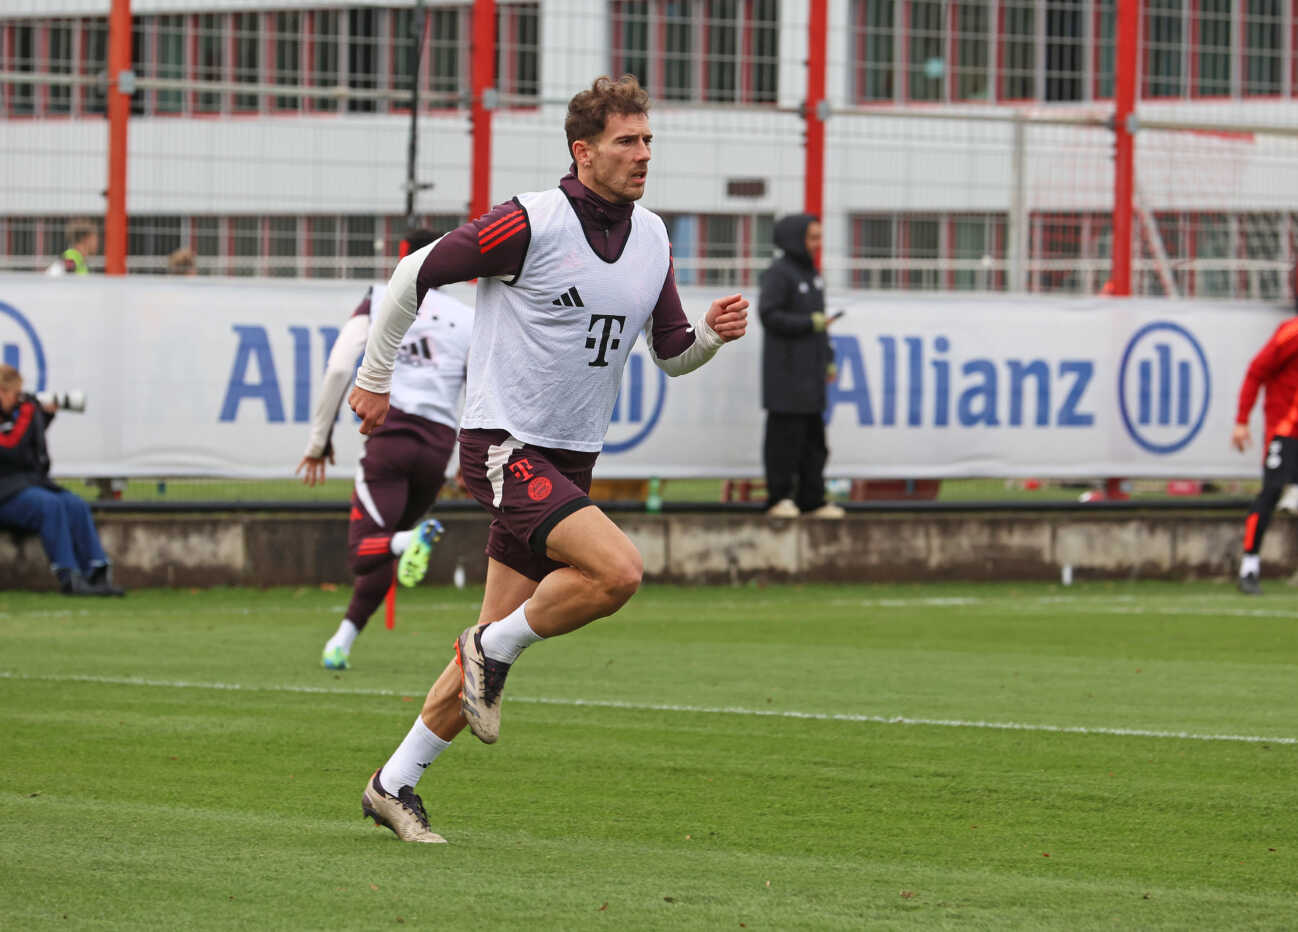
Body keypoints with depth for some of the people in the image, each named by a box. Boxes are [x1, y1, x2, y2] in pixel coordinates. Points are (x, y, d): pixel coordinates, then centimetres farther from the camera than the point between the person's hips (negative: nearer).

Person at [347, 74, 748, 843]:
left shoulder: (653, 238, 8)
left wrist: (714, 332, -7)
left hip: (571, 459, 7)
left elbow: (672, 355, 16)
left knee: (501, 635, 6)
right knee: (618, 569, -26)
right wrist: (376, 376, 3)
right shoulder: (531, 223, -14)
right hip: (505, 446, -7)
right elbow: (417, 275, -5)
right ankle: (494, 651, -2)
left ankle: (396, 785, 18)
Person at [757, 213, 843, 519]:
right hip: (786, 370, -8)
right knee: (785, 436, -7)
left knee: (814, 436, 7)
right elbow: (769, 314, -16)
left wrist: (828, 359, 17)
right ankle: (779, 497, -2)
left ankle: (812, 499, 10)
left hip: (811, 372, 8)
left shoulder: (811, 273, 17)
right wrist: (809, 323, -17)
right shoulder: (778, 273, -9)